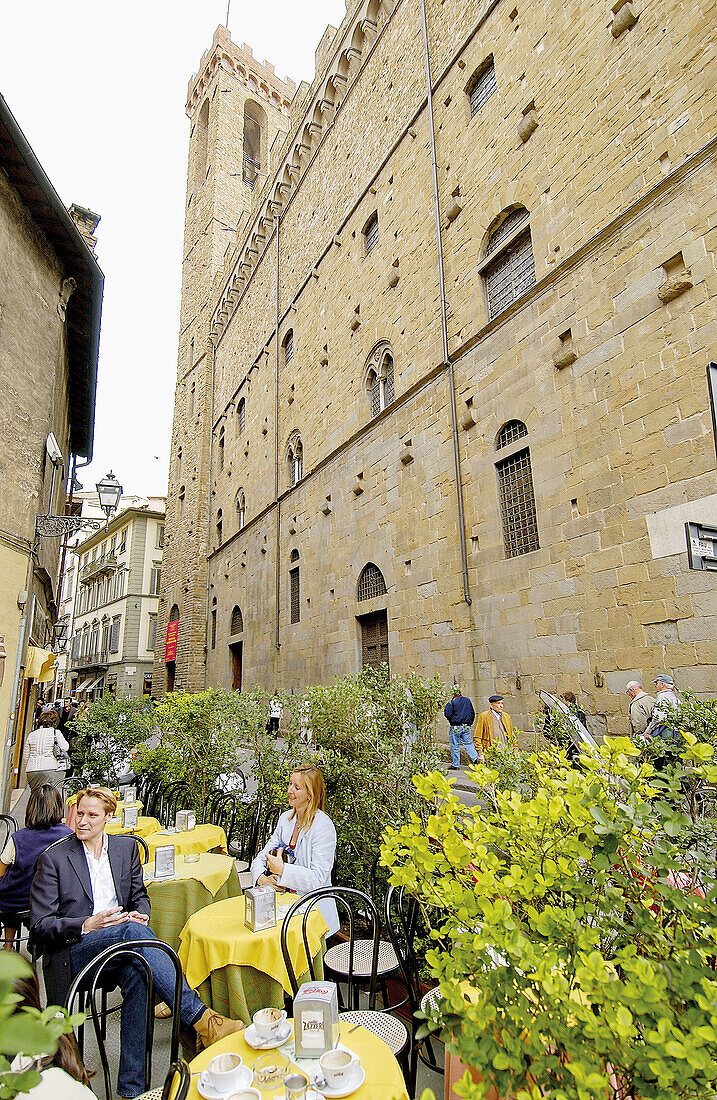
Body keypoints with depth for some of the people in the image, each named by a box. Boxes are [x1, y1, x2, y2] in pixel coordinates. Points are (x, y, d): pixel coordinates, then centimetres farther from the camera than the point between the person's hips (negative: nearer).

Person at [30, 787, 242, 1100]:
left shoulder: (126, 847, 10)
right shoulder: (53, 858, -2)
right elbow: (40, 926, -4)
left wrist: (140, 913, -7)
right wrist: (86, 925, -20)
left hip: (121, 941, 4)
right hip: (73, 951, -4)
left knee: (136, 973, -34)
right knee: (131, 930, -35)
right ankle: (202, 1020, -38)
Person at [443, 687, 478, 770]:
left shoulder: (452, 702, -12)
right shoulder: (467, 700, 6)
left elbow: (448, 714, -16)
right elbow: (472, 713, 13)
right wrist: (469, 723, 21)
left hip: (455, 727, -5)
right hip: (466, 726, 5)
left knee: (454, 746, 4)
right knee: (468, 743, 12)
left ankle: (455, 765, 10)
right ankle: (475, 758, -4)